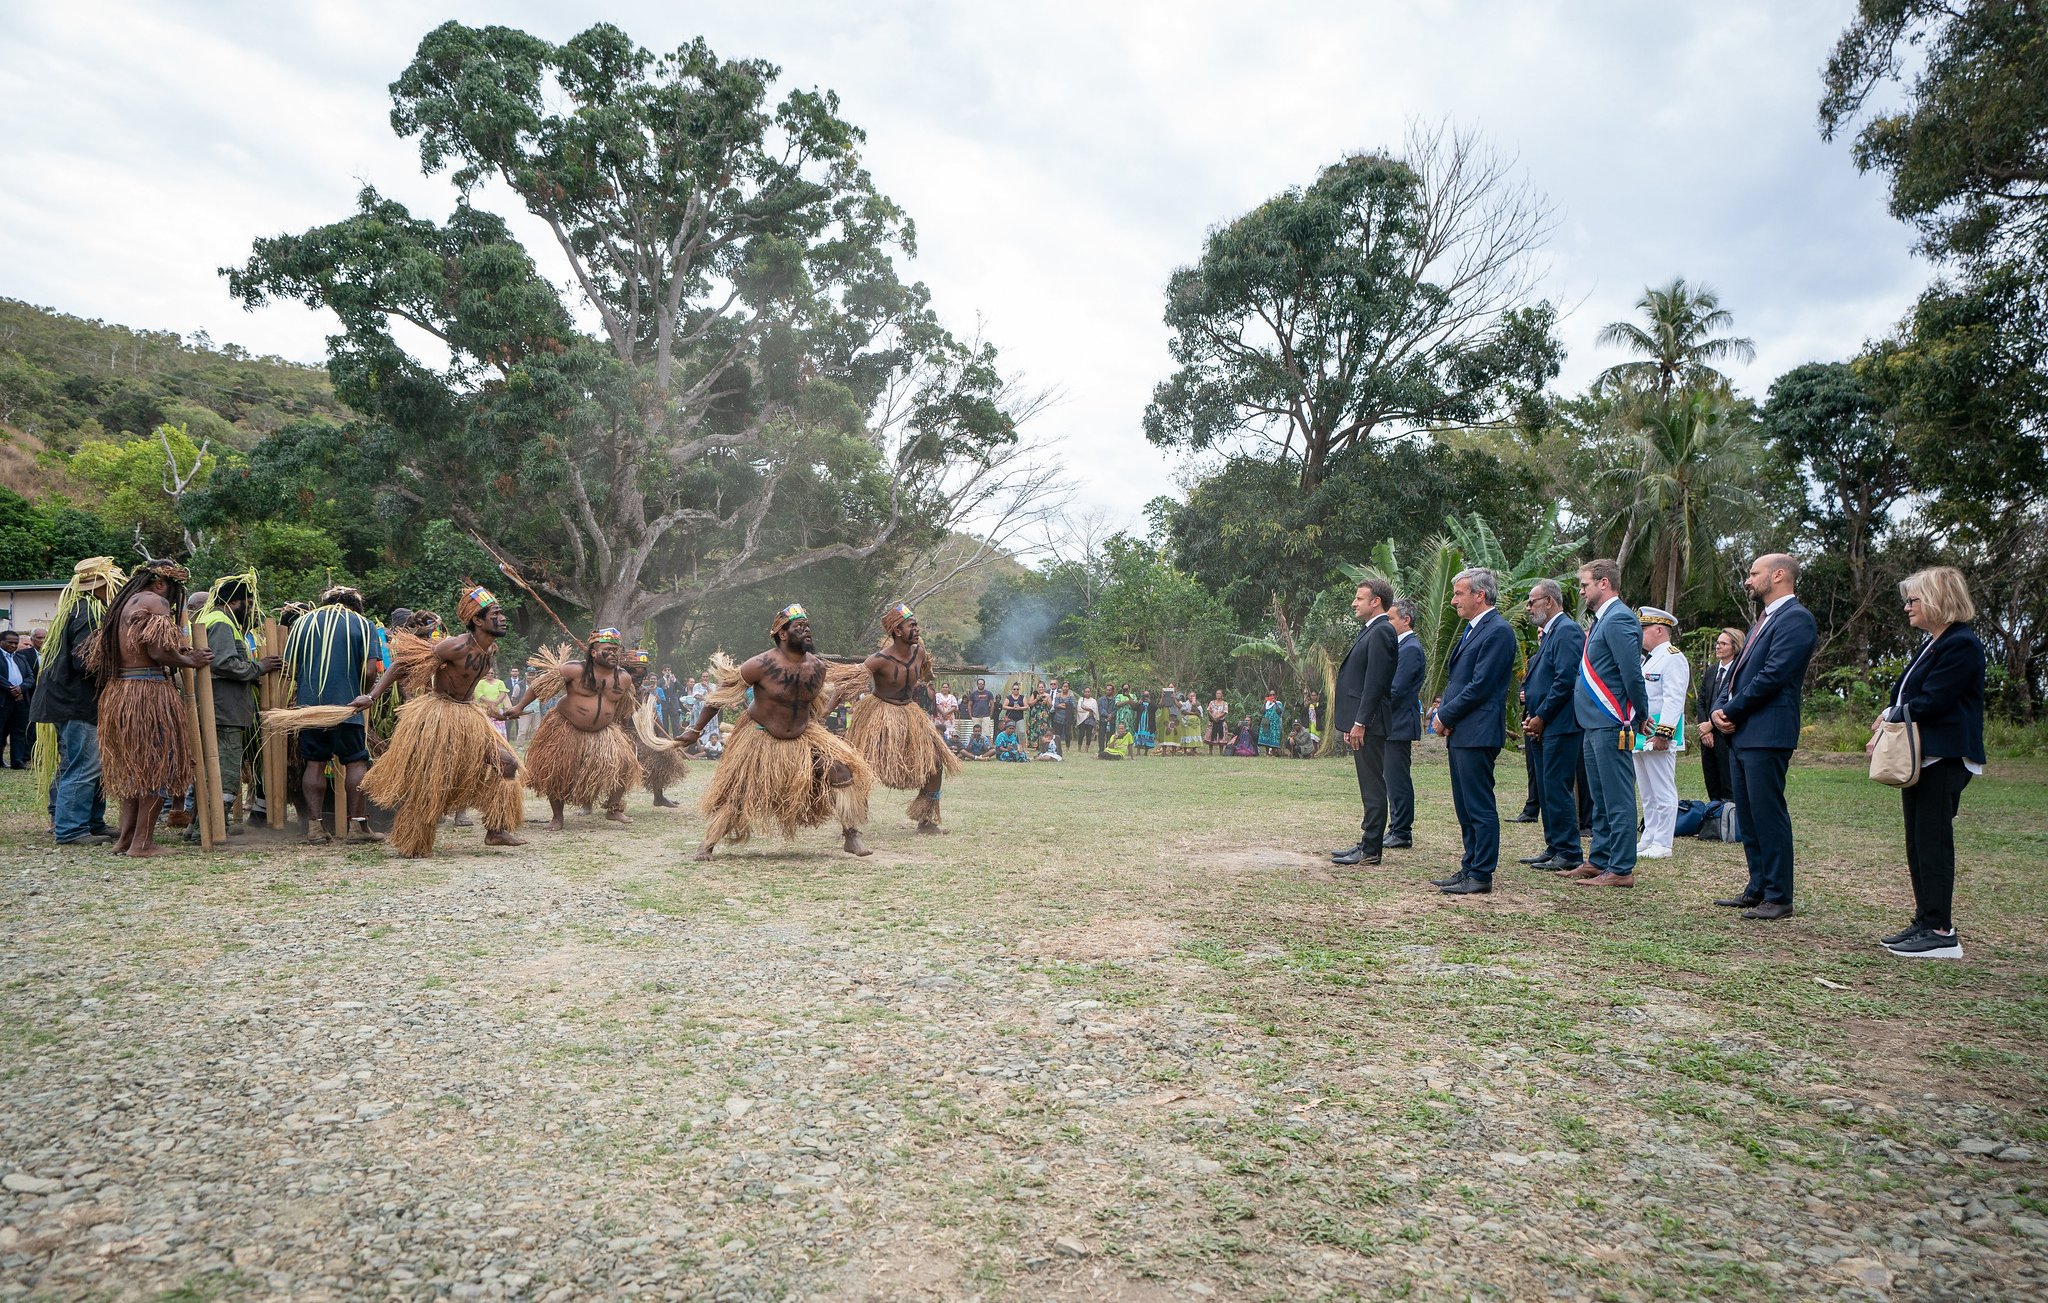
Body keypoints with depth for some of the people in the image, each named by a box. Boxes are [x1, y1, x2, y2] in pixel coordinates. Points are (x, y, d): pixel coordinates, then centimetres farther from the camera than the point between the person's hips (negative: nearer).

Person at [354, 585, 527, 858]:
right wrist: (372, 696, -24)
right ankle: (410, 844, 14)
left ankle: (495, 830, 4)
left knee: (506, 763, 0)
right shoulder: (457, 646, -23)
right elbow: (402, 664, -19)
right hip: (436, 716, -8)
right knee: (425, 783, -2)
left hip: (468, 715, 8)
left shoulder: (492, 649, 0)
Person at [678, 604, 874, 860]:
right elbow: (722, 694, -14)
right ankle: (707, 844, 18)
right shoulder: (762, 665, -22)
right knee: (736, 793, 0)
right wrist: (696, 729, -11)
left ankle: (850, 836, -1)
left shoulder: (817, 667, -7)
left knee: (841, 770, -10)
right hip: (761, 740, -4)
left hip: (804, 736, 4)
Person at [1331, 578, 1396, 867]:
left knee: (1373, 788, -5)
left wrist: (1360, 722, -21)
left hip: (1370, 723, -10)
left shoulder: (1381, 631, -14)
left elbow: (1376, 681, -20)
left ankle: (1370, 851, -1)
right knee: (1370, 787, 14)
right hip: (1361, 722, 10)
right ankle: (1367, 843, 21)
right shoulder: (1370, 631, 18)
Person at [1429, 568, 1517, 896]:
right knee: (1465, 808, 14)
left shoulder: (1498, 631, -13)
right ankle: (1469, 868, 22)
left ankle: (1481, 875, 1)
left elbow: (1480, 686, -18)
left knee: (1480, 808, -4)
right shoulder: (1472, 629, 18)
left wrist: (1445, 715, -10)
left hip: (1477, 733, -10)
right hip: (1459, 733, 10)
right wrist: (1446, 711, 5)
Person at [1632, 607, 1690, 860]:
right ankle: (1648, 839, 21)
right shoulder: (1646, 659, 20)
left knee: (1663, 792, -5)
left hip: (1657, 737, -10)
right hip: (1640, 735, 10)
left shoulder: (1673, 658, -11)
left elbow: (1673, 701, -19)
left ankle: (1662, 844, -2)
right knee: (1647, 793, 14)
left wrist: (1663, 733, -25)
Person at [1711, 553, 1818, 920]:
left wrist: (1732, 711, -12)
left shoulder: (1796, 618, -10)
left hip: (1766, 734, -10)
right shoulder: (1763, 620, 21)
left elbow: (1773, 675, -19)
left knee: (1768, 815, -5)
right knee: (1748, 817, 13)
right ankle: (1757, 889, 21)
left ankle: (1778, 897, 1)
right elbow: (1738, 671, 20)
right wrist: (1719, 708, 3)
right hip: (1741, 733, 10)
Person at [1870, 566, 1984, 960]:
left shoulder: (1962, 644, -13)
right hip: (1920, 757, 10)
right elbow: (1909, 698, 20)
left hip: (1943, 759, -10)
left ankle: (1941, 932, -2)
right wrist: (1891, 719, 1)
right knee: (1918, 842, 11)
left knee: (1933, 839, -7)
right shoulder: (1932, 644, 19)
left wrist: (1891, 716, -5)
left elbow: (1930, 703, -19)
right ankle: (1925, 922, 18)